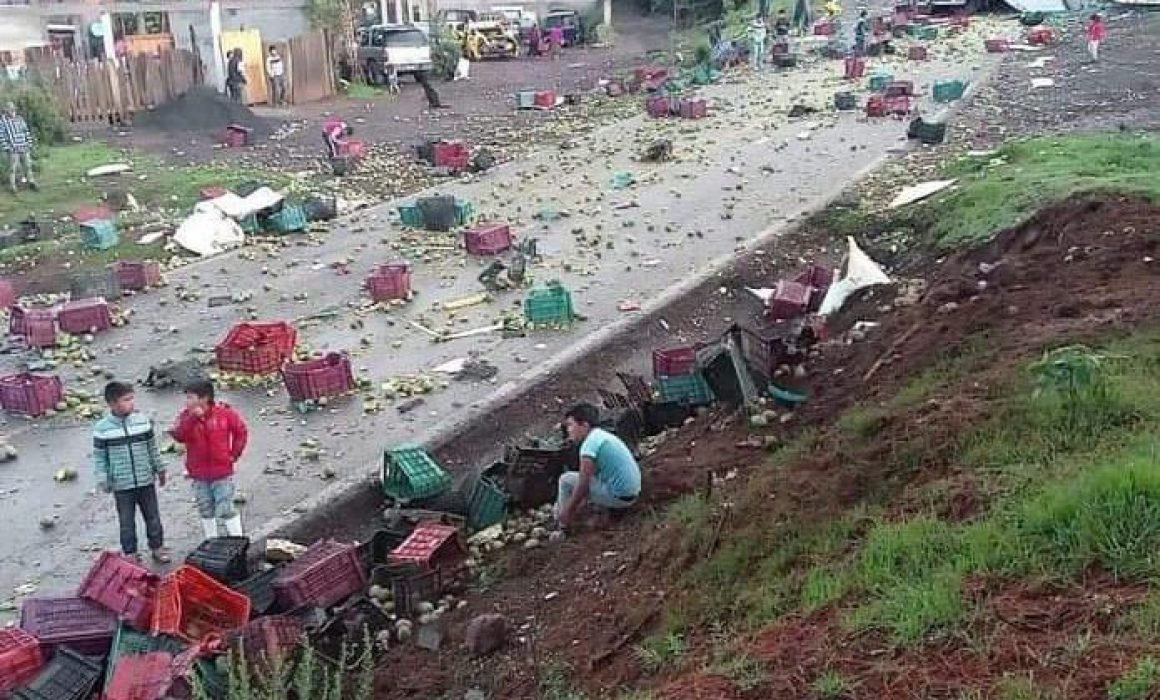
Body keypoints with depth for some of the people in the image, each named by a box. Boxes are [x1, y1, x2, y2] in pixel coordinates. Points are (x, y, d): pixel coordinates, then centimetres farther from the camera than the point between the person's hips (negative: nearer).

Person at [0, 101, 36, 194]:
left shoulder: (20, 119, 10)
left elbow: (27, 132, 15)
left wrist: (29, 145, 10)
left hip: (24, 148, 5)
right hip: (13, 149, -5)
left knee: (27, 166, 11)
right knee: (13, 168, -2)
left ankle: (31, 183, 23)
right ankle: (12, 186, 6)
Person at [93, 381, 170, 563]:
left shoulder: (143, 420, -3)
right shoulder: (102, 428, -10)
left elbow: (153, 448, 7)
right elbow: (99, 456, -3)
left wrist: (160, 469, 13)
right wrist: (103, 480, -5)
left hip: (146, 481, 2)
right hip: (121, 485, -2)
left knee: (153, 517, 13)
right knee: (126, 522, 10)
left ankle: (157, 547, 29)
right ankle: (130, 553, 25)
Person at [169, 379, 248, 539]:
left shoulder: (224, 413, -9)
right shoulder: (186, 416, -2)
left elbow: (241, 431, 3)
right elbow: (178, 436, -18)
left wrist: (234, 454, -1)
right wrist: (192, 418, -28)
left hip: (222, 473, -4)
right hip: (199, 475, 4)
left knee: (225, 510, -5)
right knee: (206, 512, 14)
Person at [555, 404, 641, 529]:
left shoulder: (589, 443, -16)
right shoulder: (603, 435, 14)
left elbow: (583, 483, -18)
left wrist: (568, 509, -7)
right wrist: (577, 506, 26)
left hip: (617, 497, -9)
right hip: (632, 494, 9)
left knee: (566, 480, 0)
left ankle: (563, 526, 9)